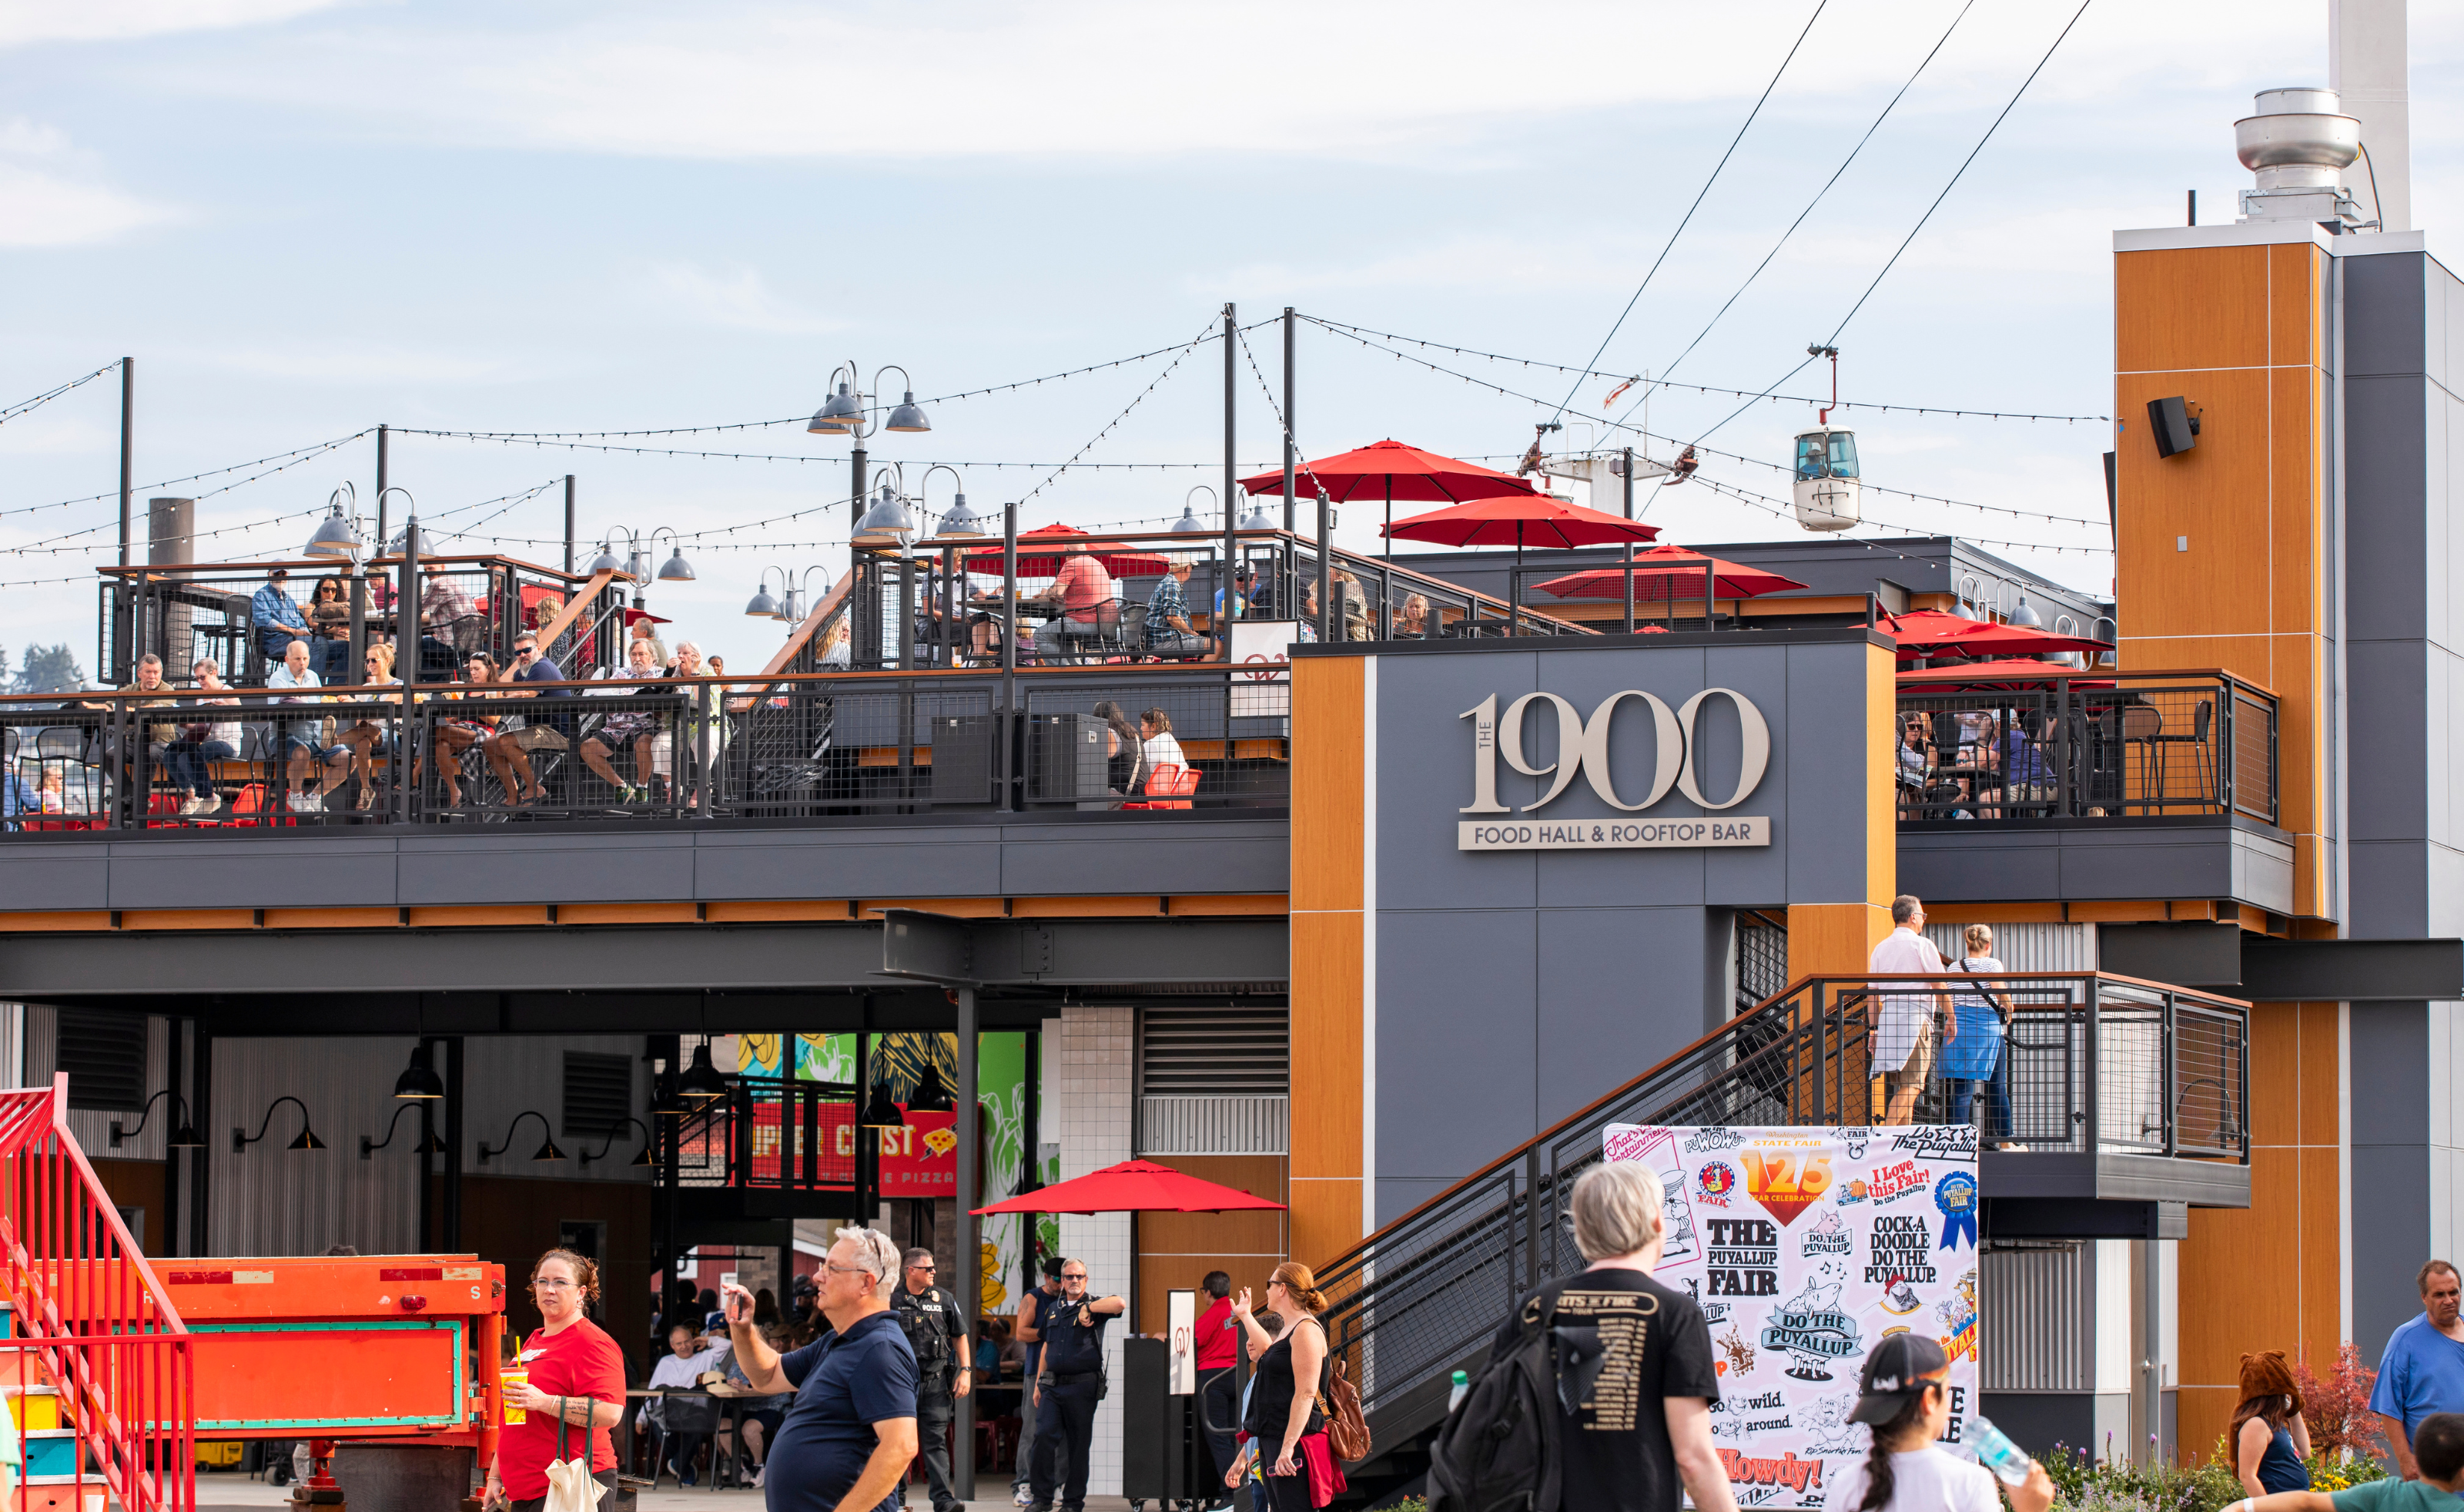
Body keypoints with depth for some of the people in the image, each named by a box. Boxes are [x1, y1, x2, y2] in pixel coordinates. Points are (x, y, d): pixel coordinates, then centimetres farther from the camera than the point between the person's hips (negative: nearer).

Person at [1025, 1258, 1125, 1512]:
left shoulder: (1094, 1305, 0)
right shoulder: (1053, 1309, 16)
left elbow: (1119, 1304, -22)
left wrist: (1087, 1308, -16)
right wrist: (1038, 1383, 18)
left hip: (1082, 1386, -4)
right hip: (1052, 1384, 4)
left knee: (1079, 1444, 1)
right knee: (1043, 1436, -9)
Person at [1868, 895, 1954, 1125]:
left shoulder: (1880, 949, 14)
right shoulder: (1922, 945, -2)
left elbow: (1873, 992, 14)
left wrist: (1875, 1028, 17)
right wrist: (1951, 1018, 7)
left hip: (1888, 1015, 6)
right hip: (1916, 1015, -6)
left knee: (1900, 1085, 11)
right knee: (1912, 1084, -11)